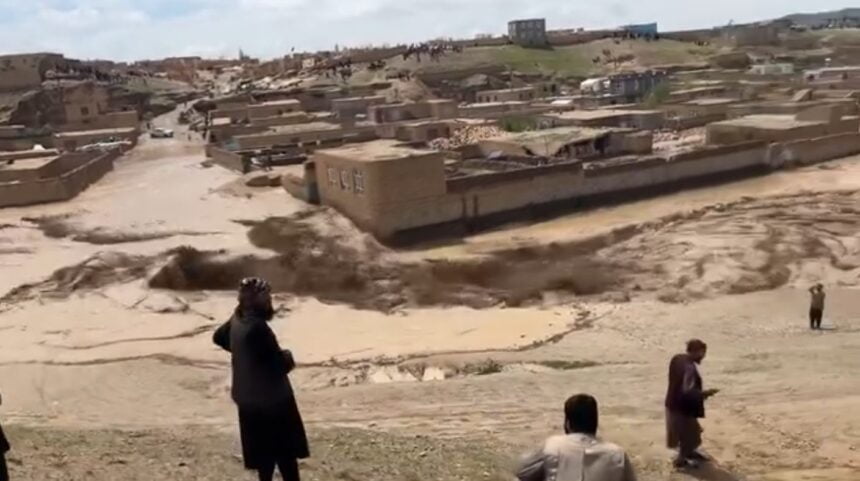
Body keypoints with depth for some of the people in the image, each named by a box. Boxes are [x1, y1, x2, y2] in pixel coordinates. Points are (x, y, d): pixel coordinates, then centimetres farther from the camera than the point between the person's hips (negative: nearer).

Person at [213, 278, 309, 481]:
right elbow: (279, 364, -24)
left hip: (249, 398, 9)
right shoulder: (257, 327, -26)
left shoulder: (237, 320, 2)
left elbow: (219, 337, 23)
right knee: (285, 450, 3)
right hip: (270, 398, -9)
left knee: (264, 449, 19)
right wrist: (288, 357, -2)